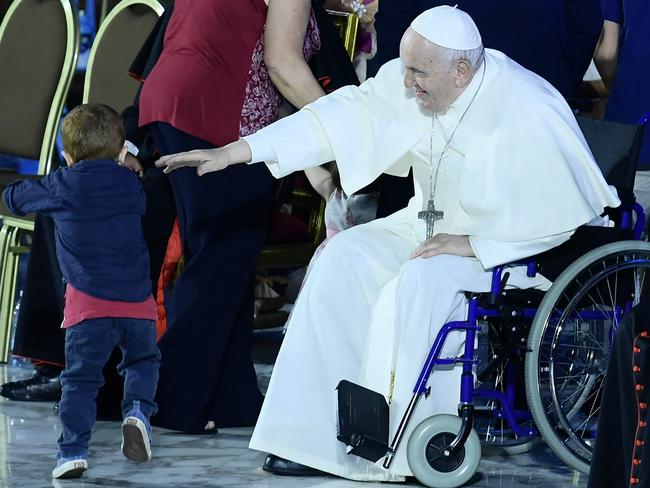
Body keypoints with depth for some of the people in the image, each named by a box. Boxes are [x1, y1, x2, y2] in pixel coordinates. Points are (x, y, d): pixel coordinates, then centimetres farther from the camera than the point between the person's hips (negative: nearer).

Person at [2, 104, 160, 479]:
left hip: (88, 304, -2)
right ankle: (138, 410, -2)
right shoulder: (129, 183, 6)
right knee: (143, 361, 24)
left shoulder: (61, 187, -1)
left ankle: (74, 451, -7)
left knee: (80, 380, 1)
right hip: (137, 300, 2)